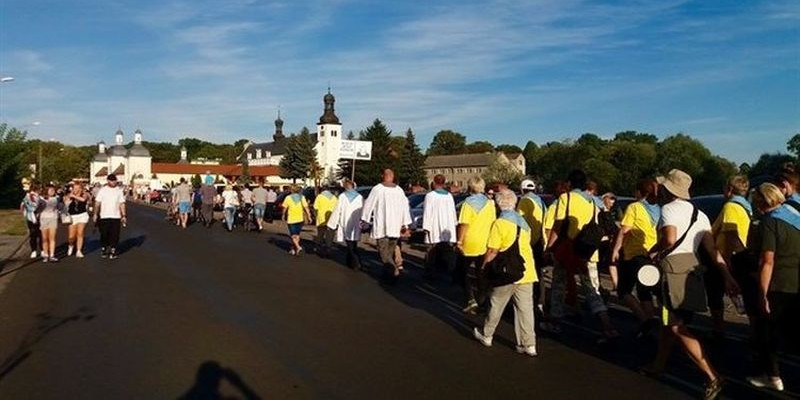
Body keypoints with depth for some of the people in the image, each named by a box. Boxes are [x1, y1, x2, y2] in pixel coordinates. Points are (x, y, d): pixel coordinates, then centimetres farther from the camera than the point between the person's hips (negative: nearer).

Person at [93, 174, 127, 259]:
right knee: (104, 234, 4)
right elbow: (97, 203, 5)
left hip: (116, 216, 1)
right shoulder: (102, 190, 5)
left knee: (115, 235, -2)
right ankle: (104, 249, 20)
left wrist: (124, 215, -1)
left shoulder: (119, 191, 7)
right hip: (104, 216, 0)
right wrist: (95, 214, 0)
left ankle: (112, 250, 6)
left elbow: (122, 204, 5)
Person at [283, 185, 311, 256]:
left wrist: (284, 216, 15)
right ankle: (293, 249, 20)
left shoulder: (288, 198, -5)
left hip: (291, 219, -3)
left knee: (293, 235, 3)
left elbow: (285, 208, -1)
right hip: (300, 219, 3)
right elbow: (306, 208, -6)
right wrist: (309, 216, -4)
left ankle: (298, 247, -18)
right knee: (297, 234, 15)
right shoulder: (302, 197, 1)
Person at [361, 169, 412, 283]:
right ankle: (389, 274, 22)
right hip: (395, 227, 4)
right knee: (391, 251, 17)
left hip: (380, 226, -4)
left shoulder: (377, 189, -7)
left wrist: (365, 219, 10)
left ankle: (393, 270, -24)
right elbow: (405, 207, 7)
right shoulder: (399, 190, 4)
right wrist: (405, 225, 13)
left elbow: (369, 204, -2)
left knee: (383, 251, -3)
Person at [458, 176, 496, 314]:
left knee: (468, 274, 7)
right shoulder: (489, 203, 2)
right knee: (482, 274, 16)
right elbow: (493, 222, 7)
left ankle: (471, 299, -6)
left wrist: (459, 241, -15)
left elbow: (464, 224, -20)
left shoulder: (468, 203, -13)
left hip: (469, 245, -5)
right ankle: (481, 301, 25)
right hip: (485, 245, 5)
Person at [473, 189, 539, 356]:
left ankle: (486, 335, 28)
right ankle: (528, 344, 7)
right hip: (527, 271, 5)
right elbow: (526, 243, 15)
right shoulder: (523, 222, 11)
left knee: (496, 305, 12)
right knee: (525, 308, 6)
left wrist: (483, 266, 1)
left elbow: (492, 251, -12)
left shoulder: (499, 223, -10)